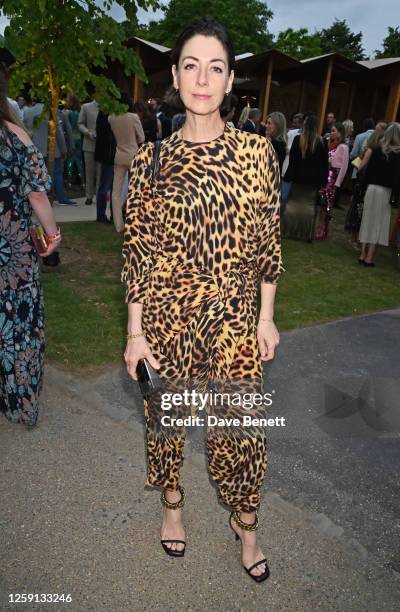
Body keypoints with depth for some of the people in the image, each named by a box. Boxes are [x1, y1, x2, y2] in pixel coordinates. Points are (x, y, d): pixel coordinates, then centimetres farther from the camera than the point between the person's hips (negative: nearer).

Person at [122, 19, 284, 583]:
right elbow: (137, 251, -2)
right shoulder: (151, 159, -2)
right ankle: (172, 504, 46)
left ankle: (247, 528, 38)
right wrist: (135, 331, -3)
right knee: (165, 416, 17)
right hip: (165, 316, 1)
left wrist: (268, 318, 3)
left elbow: (268, 242, 2)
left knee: (241, 428, 9)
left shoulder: (257, 150, -1)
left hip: (233, 319, 0)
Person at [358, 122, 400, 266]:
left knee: (368, 220, 10)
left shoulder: (377, 150, 2)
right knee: (378, 223, 2)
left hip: (372, 188, 4)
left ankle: (363, 254, 12)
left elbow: (369, 170, 4)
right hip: (385, 191, -4)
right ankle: (369, 258, 1)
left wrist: (366, 186, 10)